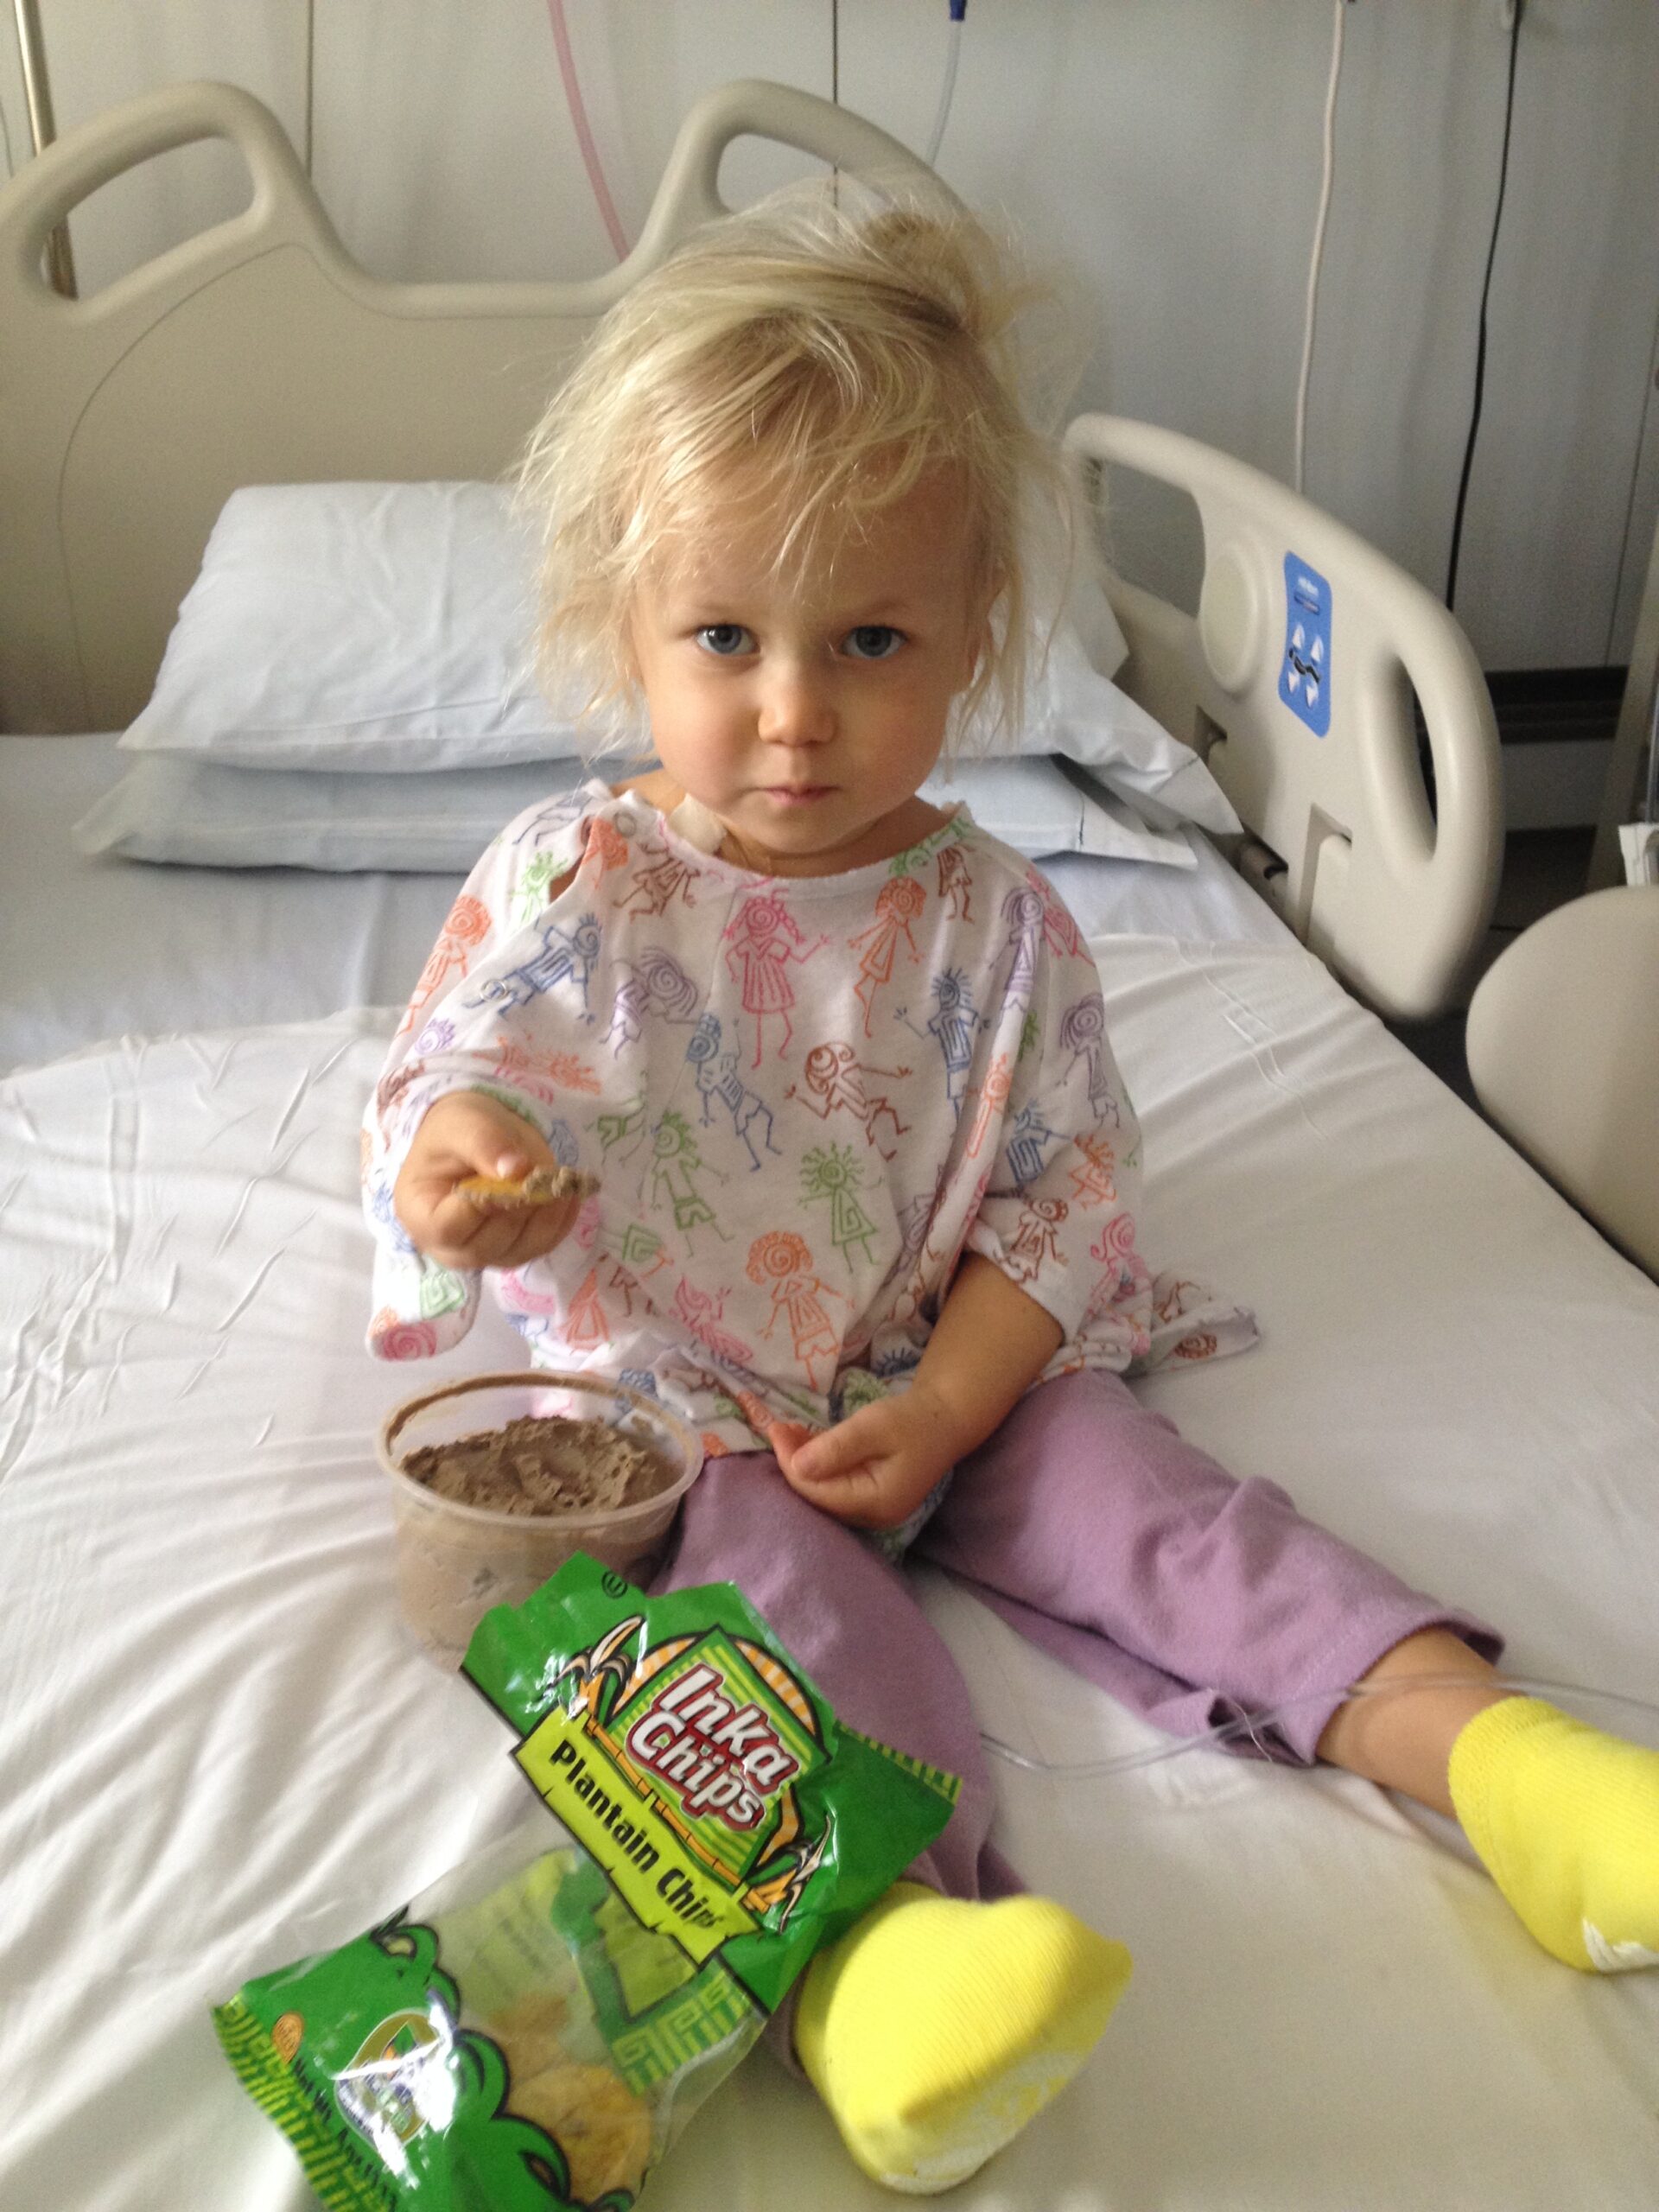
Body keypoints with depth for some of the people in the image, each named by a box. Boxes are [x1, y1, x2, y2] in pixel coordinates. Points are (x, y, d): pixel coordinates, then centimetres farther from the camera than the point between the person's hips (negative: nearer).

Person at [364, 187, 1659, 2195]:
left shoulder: (996, 923, -2)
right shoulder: (569, 885, -5)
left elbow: (1061, 1192, -1)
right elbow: (451, 1083, -6)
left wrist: (945, 1407, -13)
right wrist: (465, 1165, -32)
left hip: (957, 1374, 3)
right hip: (678, 1402, -2)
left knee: (1162, 1504, -16)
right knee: (782, 1581, -29)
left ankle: (1485, 1749, -24)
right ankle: (878, 1923, -52)